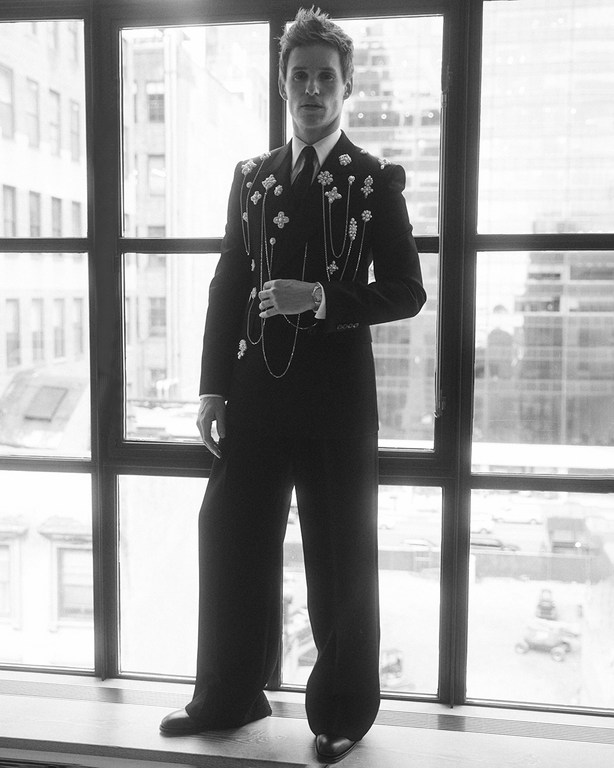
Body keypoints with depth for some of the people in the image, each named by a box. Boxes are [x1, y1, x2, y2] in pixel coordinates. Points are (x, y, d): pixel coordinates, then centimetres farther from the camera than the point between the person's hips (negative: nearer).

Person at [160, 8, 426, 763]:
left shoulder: (377, 180, 0)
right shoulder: (251, 177, 10)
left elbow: (406, 292, -3)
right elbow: (228, 285, 9)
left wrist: (322, 297, -18)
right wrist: (213, 386, 3)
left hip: (337, 395, -3)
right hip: (256, 389, 4)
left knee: (340, 558, 6)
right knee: (232, 540, 10)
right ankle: (228, 694, 28)